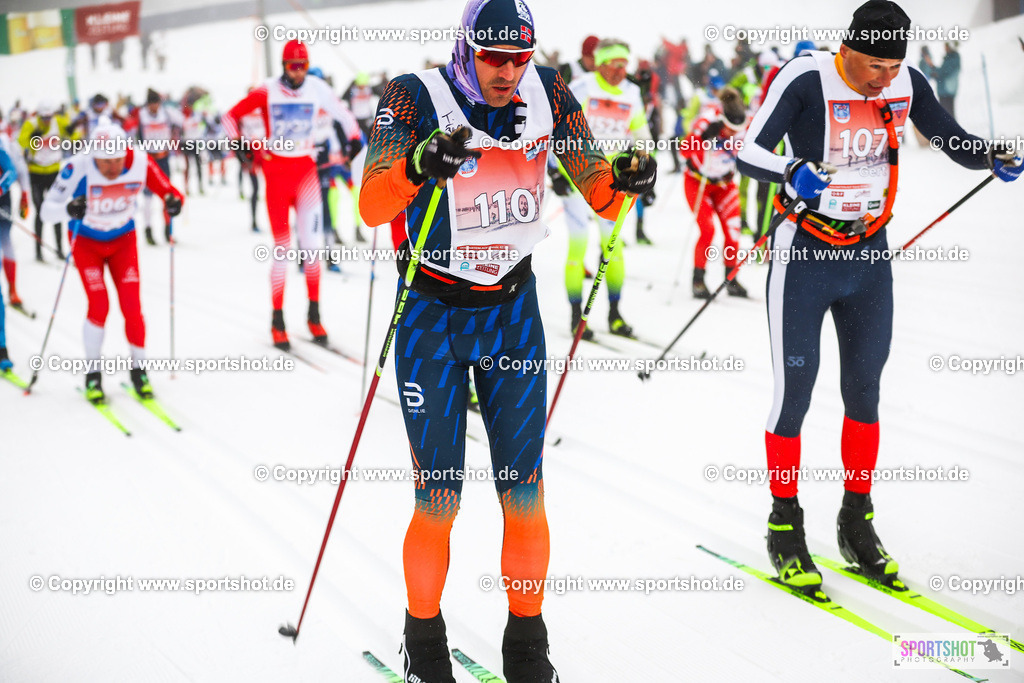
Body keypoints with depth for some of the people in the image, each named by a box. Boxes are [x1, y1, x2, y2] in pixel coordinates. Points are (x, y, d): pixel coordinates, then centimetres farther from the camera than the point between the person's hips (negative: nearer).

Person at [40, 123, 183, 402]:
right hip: (86, 241, -2)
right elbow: (47, 209, -29)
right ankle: (92, 374, 6)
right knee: (99, 305, -12)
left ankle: (138, 369, 12)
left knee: (131, 304, -7)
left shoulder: (140, 162, -25)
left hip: (123, 240, 2)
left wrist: (172, 200, -36)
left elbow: (165, 188, -13)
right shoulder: (78, 167, -31)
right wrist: (68, 209, -50)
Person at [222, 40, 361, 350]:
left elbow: (343, 114, 15)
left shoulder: (316, 89, 0)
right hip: (277, 170, -2)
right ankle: (277, 321, 8)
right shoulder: (267, 92, -7)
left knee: (312, 245, -6)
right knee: (282, 248, -3)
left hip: (306, 168, 2)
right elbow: (231, 117, 2)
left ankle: (314, 315, 7)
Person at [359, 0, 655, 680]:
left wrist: (622, 179, -22)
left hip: (513, 306, 3)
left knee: (525, 492, 2)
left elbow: (599, 195, 0)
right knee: (439, 501, -2)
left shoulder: (547, 93, -4)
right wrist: (418, 164, -44)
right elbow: (372, 205, -25)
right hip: (433, 313, -3)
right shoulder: (417, 97, -14)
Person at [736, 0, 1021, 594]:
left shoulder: (907, 82, -3)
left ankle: (857, 524, 23)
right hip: (804, 255, -5)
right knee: (794, 394, -2)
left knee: (864, 389, 10)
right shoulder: (806, 80, -17)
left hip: (869, 257, 5)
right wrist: (791, 171, -42)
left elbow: (952, 140, 7)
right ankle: (785, 531, 13)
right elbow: (749, 149, -22)